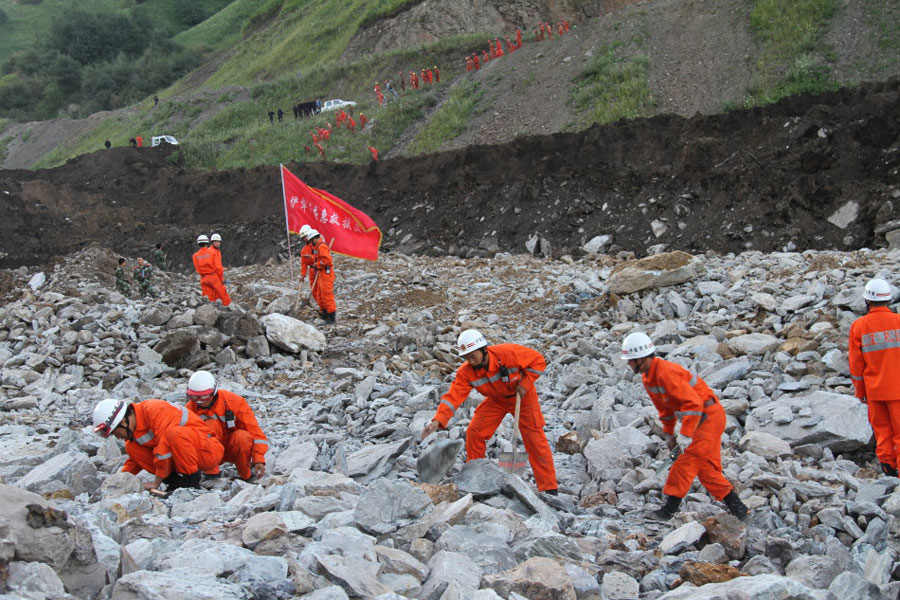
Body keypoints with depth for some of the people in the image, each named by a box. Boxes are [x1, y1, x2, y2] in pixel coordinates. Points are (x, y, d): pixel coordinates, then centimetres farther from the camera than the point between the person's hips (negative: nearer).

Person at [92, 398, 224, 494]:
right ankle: (175, 479, -3)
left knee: (175, 433, -38)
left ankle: (191, 480, -22)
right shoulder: (134, 426, 7)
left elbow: (165, 448, -26)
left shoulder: (155, 410, -22)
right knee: (132, 447, -3)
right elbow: (135, 461, 21)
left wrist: (156, 483, -19)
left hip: (207, 451, -8)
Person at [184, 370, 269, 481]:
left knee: (242, 436, -35)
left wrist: (259, 459, -23)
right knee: (210, 424, -28)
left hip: (236, 449, -1)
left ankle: (246, 475, -11)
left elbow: (255, 431, -16)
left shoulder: (233, 401, -17)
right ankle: (211, 472, -19)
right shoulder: (190, 409, -9)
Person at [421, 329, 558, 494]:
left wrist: (524, 384, -27)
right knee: (474, 433, -7)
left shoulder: (509, 352, -33)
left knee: (535, 440, -8)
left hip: (522, 396, -4)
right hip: (496, 400, 4)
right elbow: (453, 396, -28)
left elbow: (538, 360, -20)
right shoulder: (466, 372, -22)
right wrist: (438, 420, -42)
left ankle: (549, 489, 2)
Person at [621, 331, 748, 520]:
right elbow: (665, 407, 19)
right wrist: (668, 434, 19)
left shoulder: (666, 373, -27)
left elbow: (694, 403, -31)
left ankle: (670, 508, -3)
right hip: (703, 418, 10)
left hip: (708, 417, -10)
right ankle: (737, 507, 21)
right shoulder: (648, 377, 5)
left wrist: (685, 435, -28)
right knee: (706, 467, 13)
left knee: (686, 462, -9)